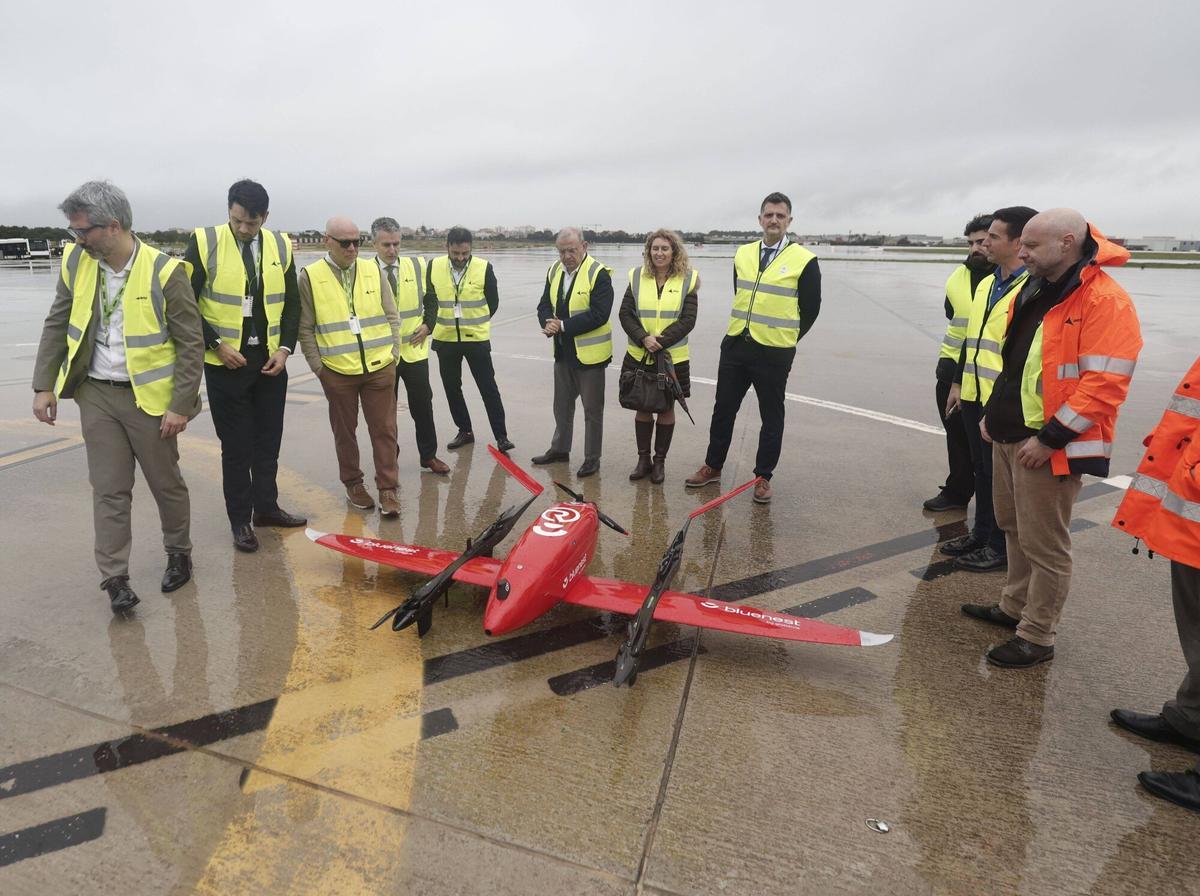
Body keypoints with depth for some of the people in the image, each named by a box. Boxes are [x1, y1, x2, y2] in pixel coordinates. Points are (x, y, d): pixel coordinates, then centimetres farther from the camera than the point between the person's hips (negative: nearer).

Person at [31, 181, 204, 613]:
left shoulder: (164, 271, -15)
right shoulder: (76, 261, 1)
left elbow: (191, 344, -12)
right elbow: (56, 327, 11)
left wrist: (181, 405, -14)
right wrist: (44, 385, 7)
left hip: (149, 396, -4)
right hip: (96, 394, 4)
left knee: (166, 484, 11)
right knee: (109, 490, 6)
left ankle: (179, 553, 32)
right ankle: (114, 579, 14)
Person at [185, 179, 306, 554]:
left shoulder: (280, 245, 3)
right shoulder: (204, 243, -8)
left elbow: (292, 302, 9)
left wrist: (285, 348, -2)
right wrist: (216, 344, -13)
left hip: (270, 361, 4)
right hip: (225, 363, -3)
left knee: (268, 441, 12)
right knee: (236, 445, 4)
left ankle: (266, 506, 28)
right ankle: (240, 519, 17)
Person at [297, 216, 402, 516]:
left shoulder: (373, 271, 5)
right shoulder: (310, 277, -2)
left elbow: (391, 317, 9)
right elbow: (305, 328, 0)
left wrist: (393, 354, 1)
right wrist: (318, 366, -4)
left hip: (379, 368, 2)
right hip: (337, 371, -1)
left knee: (384, 429, 4)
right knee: (345, 431, 11)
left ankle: (387, 489, 12)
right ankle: (353, 483, 27)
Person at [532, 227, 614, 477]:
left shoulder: (599, 274, -16)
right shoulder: (554, 271, 7)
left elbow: (598, 314, -24)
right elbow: (544, 305, 7)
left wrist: (563, 325, -23)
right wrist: (548, 324, -16)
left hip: (589, 353, -7)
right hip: (563, 351, 7)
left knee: (592, 409, 5)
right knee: (562, 404, 20)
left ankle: (592, 458, 17)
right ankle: (559, 448, 36)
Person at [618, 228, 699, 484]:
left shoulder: (687, 280, -3)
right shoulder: (637, 277, 2)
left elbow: (688, 320, -8)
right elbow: (625, 314, -1)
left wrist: (661, 341, -18)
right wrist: (644, 338, -16)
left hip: (672, 357, -1)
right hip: (639, 356, 2)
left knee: (666, 408, 8)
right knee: (642, 408, 9)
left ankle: (660, 461, 21)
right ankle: (643, 459, 23)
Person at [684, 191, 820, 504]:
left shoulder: (804, 260, -7)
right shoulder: (743, 254, 7)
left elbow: (810, 309, 0)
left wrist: (785, 338, 5)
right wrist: (746, 329, 13)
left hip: (774, 354, -4)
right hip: (735, 346, 5)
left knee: (771, 417, 7)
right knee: (723, 409, 12)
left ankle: (763, 477, 21)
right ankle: (713, 466, 27)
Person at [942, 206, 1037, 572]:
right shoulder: (985, 284, 14)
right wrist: (958, 382, 20)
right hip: (974, 395, 8)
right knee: (981, 468, 17)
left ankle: (1001, 546, 16)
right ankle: (981, 532, 31)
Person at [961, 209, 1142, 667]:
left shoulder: (1105, 301, -17)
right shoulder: (1033, 292, 11)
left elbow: (1105, 385, -22)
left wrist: (1049, 439, -21)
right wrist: (994, 413, 14)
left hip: (1049, 446, -9)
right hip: (1009, 436, 9)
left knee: (1043, 544, 3)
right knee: (1015, 528, 21)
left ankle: (1037, 638, 17)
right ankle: (1014, 606, 38)